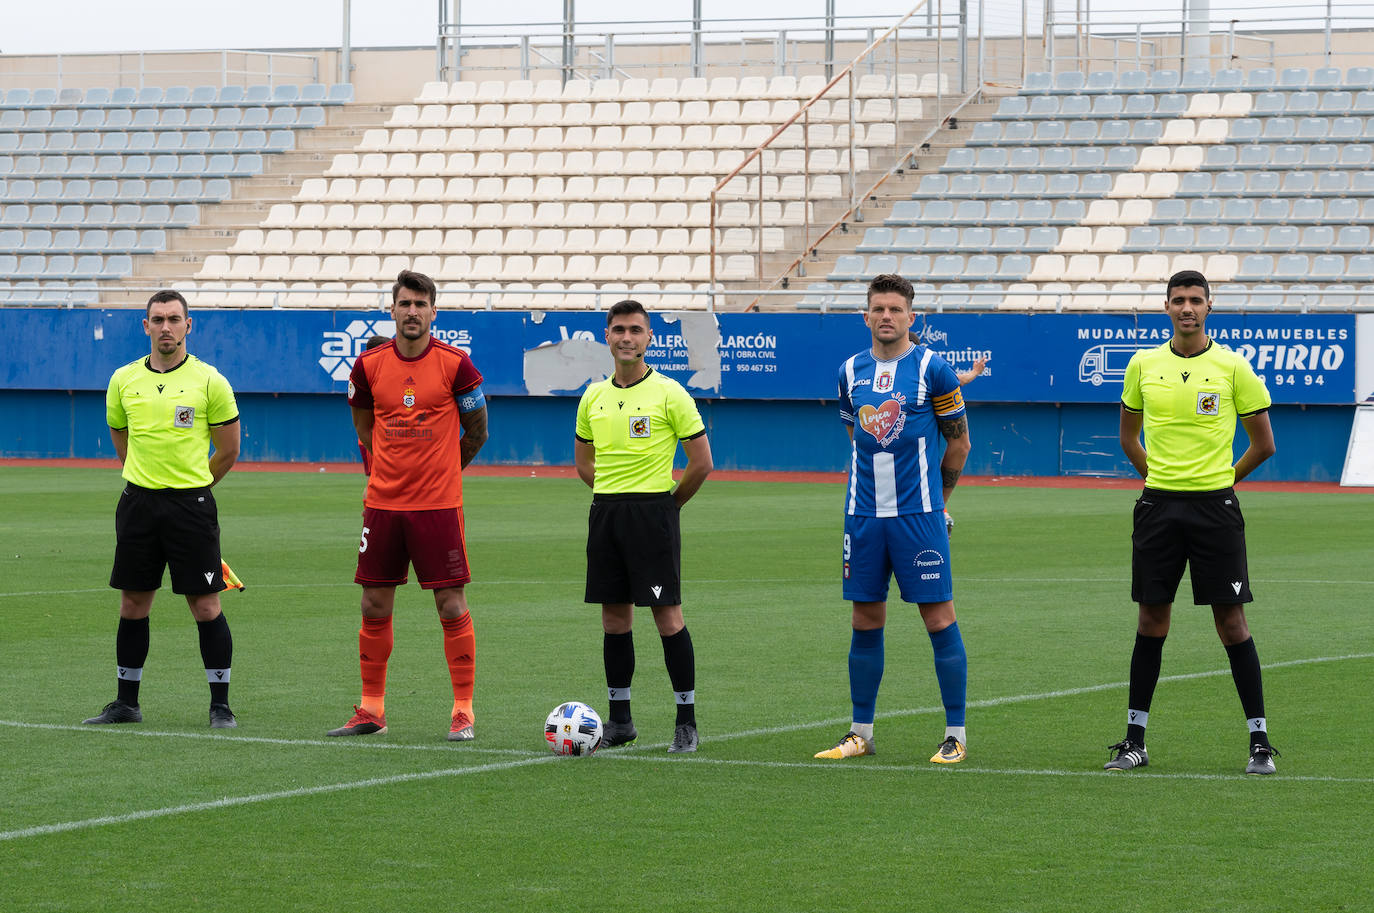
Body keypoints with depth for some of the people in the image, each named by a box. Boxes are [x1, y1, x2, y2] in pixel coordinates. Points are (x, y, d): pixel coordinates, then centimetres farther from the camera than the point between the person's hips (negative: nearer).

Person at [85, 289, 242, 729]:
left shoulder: (209, 381, -4)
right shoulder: (124, 380, 6)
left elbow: (228, 450, 4)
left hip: (192, 505, -3)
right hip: (138, 502, 3)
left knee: (206, 606, -3)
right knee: (133, 605, 7)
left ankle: (220, 705, 5)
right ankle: (126, 702, 17)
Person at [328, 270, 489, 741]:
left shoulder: (455, 364, -7)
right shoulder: (369, 365, 2)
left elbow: (477, 433, 5)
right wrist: (397, 468, 12)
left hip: (438, 505, -3)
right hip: (382, 503, 3)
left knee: (451, 605, -3)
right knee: (374, 606, 6)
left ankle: (463, 711, 4)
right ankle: (371, 710, 16)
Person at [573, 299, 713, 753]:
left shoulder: (669, 393, -6)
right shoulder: (594, 397, 10)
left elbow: (701, 462, -4)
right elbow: (584, 463, 22)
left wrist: (666, 503, 2)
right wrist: (614, 498, 12)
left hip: (654, 513, -5)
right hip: (605, 512, 5)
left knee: (667, 614, -8)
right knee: (614, 616, 7)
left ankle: (686, 721, -2)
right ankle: (620, 720, 14)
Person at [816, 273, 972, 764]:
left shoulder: (933, 369, -5)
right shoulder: (851, 372, 8)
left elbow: (959, 441, 3)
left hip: (919, 516, -4)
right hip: (863, 516, 4)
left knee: (939, 617, -4)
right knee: (865, 621, 7)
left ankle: (956, 735, 2)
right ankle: (861, 733, 15)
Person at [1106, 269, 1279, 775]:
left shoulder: (1233, 367, -2)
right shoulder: (1143, 365, 6)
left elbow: (1263, 444, 5)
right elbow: (1128, 436, 20)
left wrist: (1219, 479, 7)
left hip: (1214, 506, -2)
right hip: (1158, 505, 2)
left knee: (1231, 620, -3)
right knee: (1151, 620, 4)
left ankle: (1260, 740, 2)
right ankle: (1135, 738, 11)